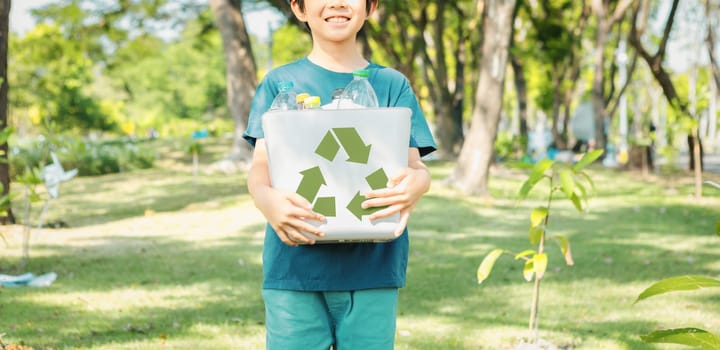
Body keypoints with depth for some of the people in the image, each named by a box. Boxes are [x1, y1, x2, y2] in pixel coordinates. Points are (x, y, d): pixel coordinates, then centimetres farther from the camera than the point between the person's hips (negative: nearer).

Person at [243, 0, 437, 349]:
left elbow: (414, 165, 2)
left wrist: (415, 185, -24)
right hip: (295, 264, -1)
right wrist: (267, 201, -27)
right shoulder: (279, 83, 6)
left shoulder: (392, 85, 9)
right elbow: (260, 166, -3)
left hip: (372, 264, 1)